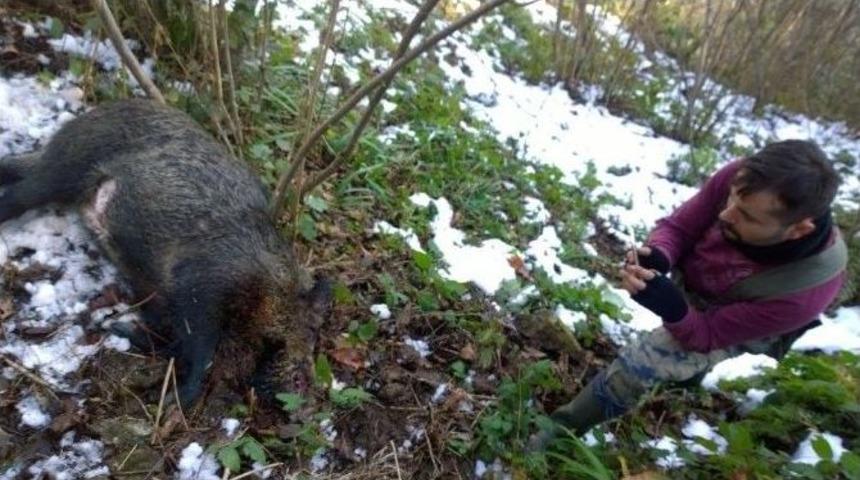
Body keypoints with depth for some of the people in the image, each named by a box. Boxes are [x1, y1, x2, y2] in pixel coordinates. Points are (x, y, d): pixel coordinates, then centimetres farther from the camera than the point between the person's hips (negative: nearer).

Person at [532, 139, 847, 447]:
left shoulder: (805, 292, -39)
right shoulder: (743, 181, -33)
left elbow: (706, 335, -27)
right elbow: (676, 227, -17)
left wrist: (670, 307, -49)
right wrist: (656, 258, -40)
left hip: (736, 328, -4)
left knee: (639, 363, -19)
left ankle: (561, 435, -1)